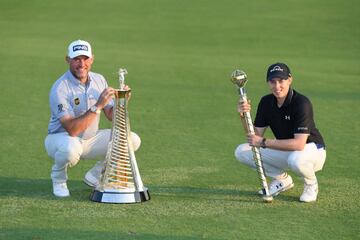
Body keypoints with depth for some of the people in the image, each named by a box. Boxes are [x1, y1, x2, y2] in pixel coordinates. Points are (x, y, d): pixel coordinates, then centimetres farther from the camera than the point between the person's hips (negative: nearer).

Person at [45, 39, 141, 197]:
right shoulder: (60, 88, -24)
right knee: (71, 148, -42)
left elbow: (111, 115, 1)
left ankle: (95, 175, 10)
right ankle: (58, 179, -6)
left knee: (133, 140, -9)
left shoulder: (99, 80, -2)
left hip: (90, 140, 6)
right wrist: (98, 106, -37)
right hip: (61, 138, -6)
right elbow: (72, 130, -32)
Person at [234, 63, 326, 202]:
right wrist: (244, 116, -21)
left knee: (296, 158, -42)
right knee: (241, 152, -8)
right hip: (285, 151, 6)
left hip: (312, 150, -6)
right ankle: (282, 179, 8)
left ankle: (311, 184, -6)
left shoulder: (302, 103, -27)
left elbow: (299, 144, -35)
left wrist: (263, 143, -33)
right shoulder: (266, 102, -6)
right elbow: (256, 136, -3)